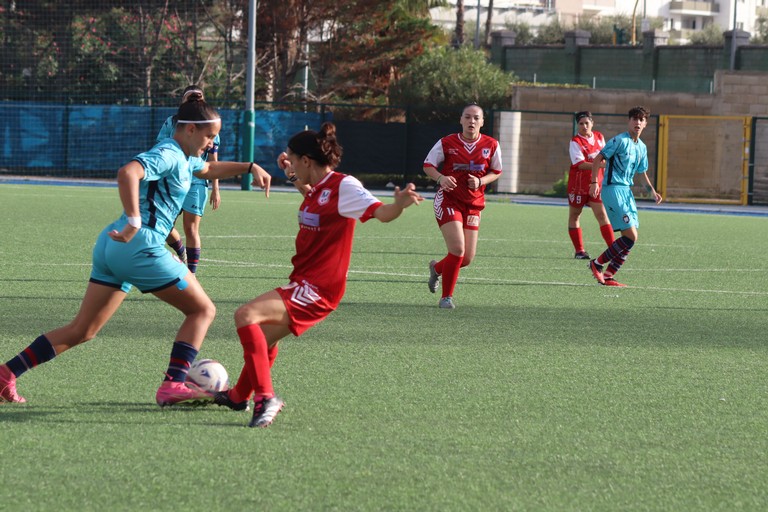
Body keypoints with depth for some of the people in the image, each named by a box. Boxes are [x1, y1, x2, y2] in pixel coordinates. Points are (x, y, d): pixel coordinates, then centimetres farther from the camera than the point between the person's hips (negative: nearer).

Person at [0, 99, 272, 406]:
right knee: (203, 310, 2)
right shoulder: (167, 155, -11)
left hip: (112, 246, 10)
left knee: (82, 331, 10)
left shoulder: (183, 159, 21)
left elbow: (210, 169, 44)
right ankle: (173, 386, -8)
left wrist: (250, 167, 34)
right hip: (140, 247, -10)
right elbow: (127, 173, -30)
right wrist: (135, 222, -35)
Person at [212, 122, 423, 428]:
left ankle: (265, 397, -25)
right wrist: (292, 176, 26)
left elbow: (381, 213, -30)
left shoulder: (344, 186, -17)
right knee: (263, 337, 27)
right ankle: (240, 396, 50)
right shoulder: (316, 188, 10)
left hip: (317, 288, -10)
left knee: (247, 315, -25)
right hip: (305, 283, 10)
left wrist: (400, 204, -49)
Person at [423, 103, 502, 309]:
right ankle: (446, 297, 0)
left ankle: (437, 268, 37)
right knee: (457, 249, -18)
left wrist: (480, 181, -11)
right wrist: (441, 178, -22)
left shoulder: (491, 145, -1)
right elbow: (428, 166, 0)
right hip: (448, 200, -4)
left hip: (473, 205, 4)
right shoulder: (447, 143, -8)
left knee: (467, 258, 3)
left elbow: (496, 172, 10)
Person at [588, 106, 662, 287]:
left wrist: (652, 191, 16)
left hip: (627, 190, 9)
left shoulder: (642, 147, 16)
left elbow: (642, 172, 28)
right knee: (630, 235, -15)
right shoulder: (620, 140, -9)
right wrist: (595, 182, -20)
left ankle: (608, 276, 10)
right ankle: (597, 264, -2)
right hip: (613, 189, -9)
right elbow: (598, 159, -11)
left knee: (630, 238, 4)